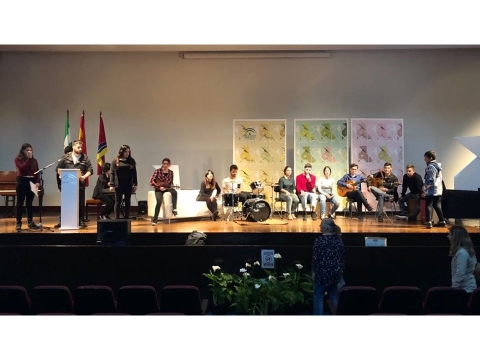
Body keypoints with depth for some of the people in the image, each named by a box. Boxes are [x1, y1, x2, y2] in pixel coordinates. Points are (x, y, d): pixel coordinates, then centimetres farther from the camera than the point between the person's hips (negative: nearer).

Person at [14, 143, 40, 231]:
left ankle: (30, 222, 15)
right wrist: (29, 158, -17)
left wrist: (37, 182, -8)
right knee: (20, 203, 0)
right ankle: (18, 223, 3)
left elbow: (37, 172, 6)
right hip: (22, 181, -4)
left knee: (29, 203, 9)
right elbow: (23, 168, -18)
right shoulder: (18, 159, -1)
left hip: (32, 182, 4)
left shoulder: (34, 160, 10)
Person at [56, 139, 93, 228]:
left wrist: (84, 176, -13)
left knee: (81, 203, 3)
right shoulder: (66, 157, 5)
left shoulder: (85, 158, 5)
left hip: (80, 183, 0)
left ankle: (81, 221, 12)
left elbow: (90, 170, 2)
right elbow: (58, 168, 9)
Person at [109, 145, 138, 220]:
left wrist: (135, 184, 1)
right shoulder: (116, 160, -1)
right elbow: (112, 173, -4)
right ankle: (117, 219, 9)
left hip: (128, 185, 2)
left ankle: (127, 219, 13)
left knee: (127, 202, 7)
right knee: (118, 202, 4)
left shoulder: (131, 161, 6)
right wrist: (111, 185, -11)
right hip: (119, 185, -2)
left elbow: (134, 173, 6)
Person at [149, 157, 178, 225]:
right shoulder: (158, 171, -9)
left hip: (167, 188, 3)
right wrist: (159, 187, -19)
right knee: (159, 202, -29)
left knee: (174, 192, -32)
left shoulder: (171, 172, 2)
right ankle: (154, 220, -19)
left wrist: (171, 186, -9)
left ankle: (174, 209, -22)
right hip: (159, 189, -3)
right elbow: (151, 181, -13)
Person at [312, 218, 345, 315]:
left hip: (322, 273, -6)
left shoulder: (319, 240, -13)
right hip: (335, 273, 6)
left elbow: (315, 257, -13)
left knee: (318, 297, 4)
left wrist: (313, 271, -2)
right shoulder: (338, 239, 5)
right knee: (333, 297, 15)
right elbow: (342, 257, 11)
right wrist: (341, 270, 19)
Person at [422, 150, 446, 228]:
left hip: (431, 191, -9)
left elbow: (430, 181, -20)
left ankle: (429, 222, -14)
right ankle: (442, 221, 20)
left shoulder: (430, 167, -14)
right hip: (438, 190, 9)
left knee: (428, 206, -6)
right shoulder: (438, 166, 16)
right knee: (437, 206, 16)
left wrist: (425, 190, -16)